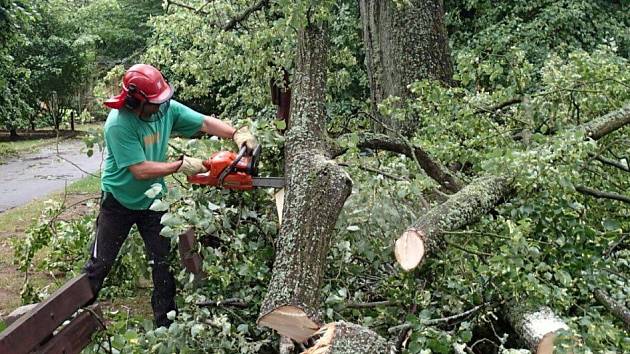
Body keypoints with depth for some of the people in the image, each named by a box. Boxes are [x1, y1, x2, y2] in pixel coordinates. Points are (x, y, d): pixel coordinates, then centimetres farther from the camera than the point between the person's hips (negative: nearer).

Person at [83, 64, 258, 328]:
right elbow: (141, 170, -30)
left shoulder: (166, 108, -14)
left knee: (164, 262, 9)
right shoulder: (118, 125, -29)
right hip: (119, 202, -4)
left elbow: (205, 123, -8)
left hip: (153, 200, 5)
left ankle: (166, 322, 24)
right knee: (100, 264, 10)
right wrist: (181, 166, -27)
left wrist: (237, 134, -22)